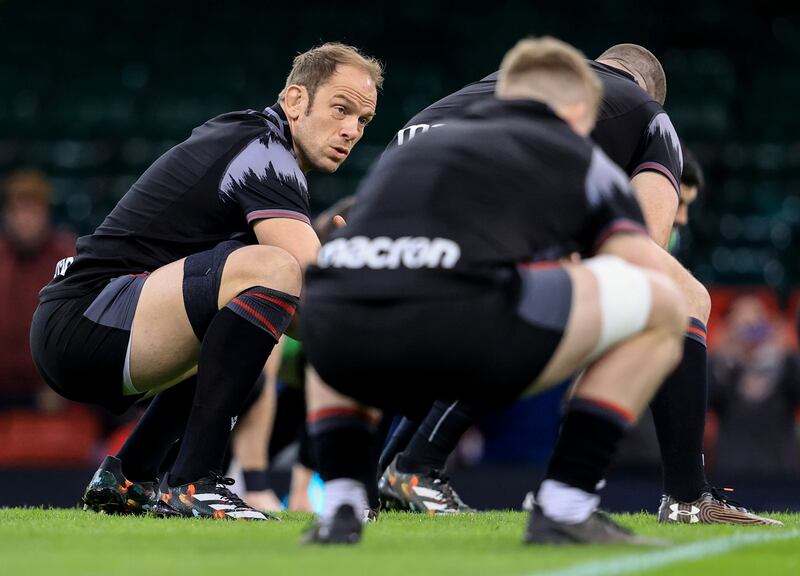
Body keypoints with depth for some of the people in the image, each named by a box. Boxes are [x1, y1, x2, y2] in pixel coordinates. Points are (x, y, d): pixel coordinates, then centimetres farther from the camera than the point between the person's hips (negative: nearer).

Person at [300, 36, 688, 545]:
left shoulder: (415, 146, 38)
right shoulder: (579, 155, 26)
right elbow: (640, 270, 19)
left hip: (336, 341, 5)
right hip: (459, 326, -5)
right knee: (664, 303, 16)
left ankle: (340, 503, 21)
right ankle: (565, 511, 10)